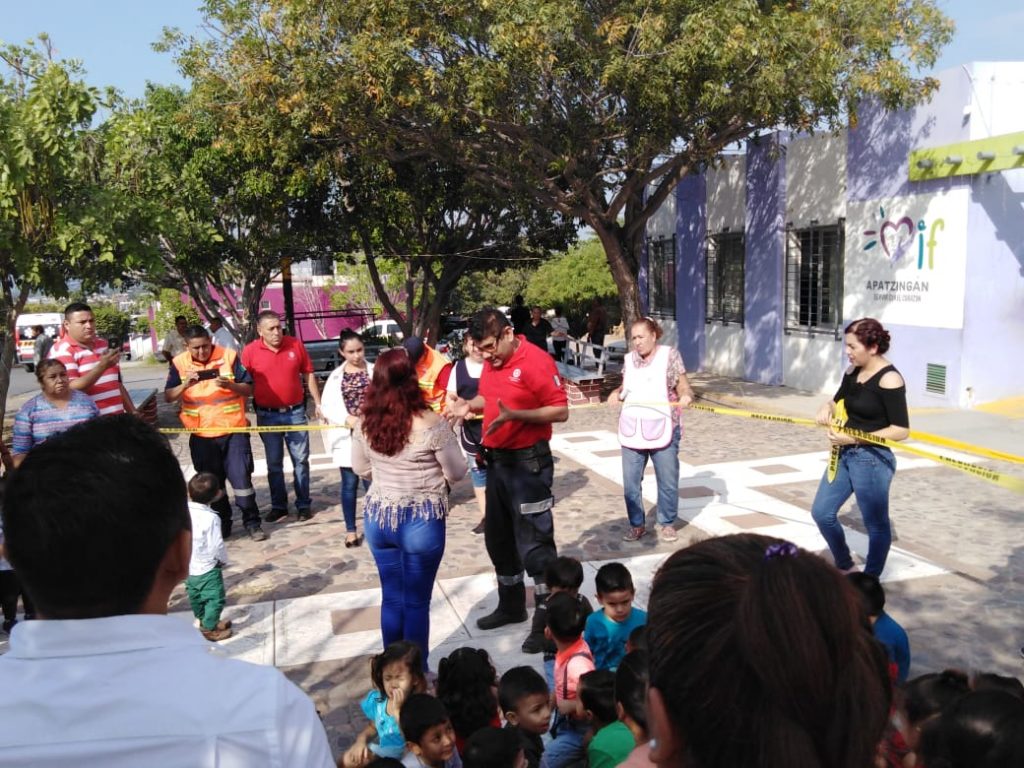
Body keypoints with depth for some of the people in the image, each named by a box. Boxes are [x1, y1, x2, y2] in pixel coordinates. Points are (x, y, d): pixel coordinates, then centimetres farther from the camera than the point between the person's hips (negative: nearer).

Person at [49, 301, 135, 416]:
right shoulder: (62, 350, -7)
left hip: (117, 418, 7)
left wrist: (133, 412, 17)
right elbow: (71, 389, -19)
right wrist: (102, 366, -28)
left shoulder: (103, 344, 17)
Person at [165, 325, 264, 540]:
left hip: (233, 430, -2)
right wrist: (185, 385, -21)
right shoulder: (179, 363, -1)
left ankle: (252, 522, 10)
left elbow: (248, 389, -4)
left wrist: (230, 385, -24)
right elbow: (168, 397, -2)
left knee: (241, 477, -1)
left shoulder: (228, 356, -6)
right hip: (201, 435, 2)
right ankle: (222, 522, 26)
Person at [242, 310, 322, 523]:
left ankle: (303, 505, 17)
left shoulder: (295, 345, -4)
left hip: (295, 412, 0)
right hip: (267, 415, 0)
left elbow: (309, 374, 6)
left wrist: (318, 403, 6)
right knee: (274, 464, 10)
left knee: (301, 460, 6)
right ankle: (278, 506, 22)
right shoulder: (250, 351, -7)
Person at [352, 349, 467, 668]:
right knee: (416, 602, 9)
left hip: (377, 517, 4)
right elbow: (456, 474, -6)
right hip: (421, 520, -4)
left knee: (391, 598, 16)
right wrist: (448, 435, 9)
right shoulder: (431, 423, -17)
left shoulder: (367, 423, -3)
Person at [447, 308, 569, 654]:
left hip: (527, 463, -9)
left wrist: (514, 415, -29)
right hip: (497, 460, 9)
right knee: (498, 538, 18)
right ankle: (511, 605, 36)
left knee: (534, 543, -2)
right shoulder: (491, 361, 6)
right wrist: (469, 404, -1)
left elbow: (561, 410, -19)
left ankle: (546, 621, 10)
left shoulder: (535, 362, -18)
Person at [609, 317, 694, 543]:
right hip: (632, 429, 4)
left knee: (667, 480, 8)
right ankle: (637, 525, 21)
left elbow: (684, 387, -4)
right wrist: (617, 393, -3)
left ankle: (666, 523, 26)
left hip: (662, 428, -3)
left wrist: (686, 395, -26)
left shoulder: (669, 355, -4)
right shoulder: (629, 359, 8)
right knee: (630, 481, 6)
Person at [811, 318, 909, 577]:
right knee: (821, 513, 12)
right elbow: (838, 401, 22)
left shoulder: (889, 379, -18)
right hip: (845, 455, 8)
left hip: (872, 460, -8)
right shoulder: (852, 372, 5)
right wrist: (827, 407, -3)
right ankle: (844, 567, 33)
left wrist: (855, 439, -23)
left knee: (876, 525, 9)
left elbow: (901, 430, -21)